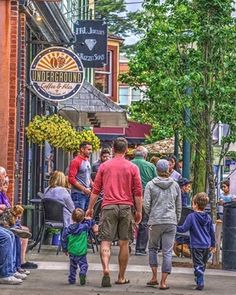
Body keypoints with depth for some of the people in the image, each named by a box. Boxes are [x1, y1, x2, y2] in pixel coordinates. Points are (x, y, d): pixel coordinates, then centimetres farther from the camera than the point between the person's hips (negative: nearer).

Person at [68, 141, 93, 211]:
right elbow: (71, 179, -16)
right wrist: (84, 189, -17)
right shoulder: (76, 161, -10)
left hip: (87, 193, 8)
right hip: (78, 194, -8)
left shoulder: (87, 161, 16)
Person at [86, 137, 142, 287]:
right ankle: (121, 277, 15)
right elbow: (138, 192, 2)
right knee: (124, 243, 8)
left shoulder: (104, 166, 5)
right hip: (126, 207, 0)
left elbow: (96, 189, 7)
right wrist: (139, 211, 8)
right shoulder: (132, 167, 3)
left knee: (106, 241, -1)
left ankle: (106, 269, -25)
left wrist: (90, 208, 15)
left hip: (108, 207, 0)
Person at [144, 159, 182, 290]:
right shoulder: (175, 185, 6)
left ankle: (154, 277, 11)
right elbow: (179, 206, 10)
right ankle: (163, 282, 1)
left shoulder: (151, 184, -2)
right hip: (171, 222, 1)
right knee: (167, 252, 2)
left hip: (155, 221, -1)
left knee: (152, 247, 17)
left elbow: (146, 204, -5)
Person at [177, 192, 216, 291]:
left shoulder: (191, 216, -11)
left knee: (198, 265, -3)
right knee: (203, 265, 19)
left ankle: (200, 283, -12)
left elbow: (184, 229, -12)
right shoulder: (208, 217, 5)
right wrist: (213, 245, 21)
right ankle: (199, 279, 34)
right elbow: (212, 232, 11)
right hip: (206, 246, 5)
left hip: (196, 246, -5)